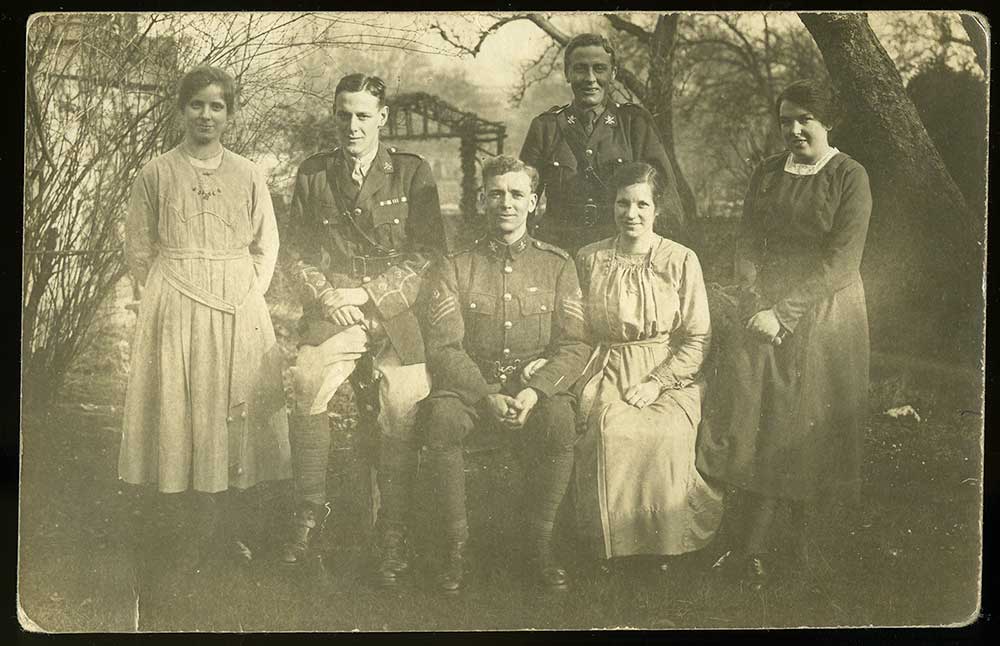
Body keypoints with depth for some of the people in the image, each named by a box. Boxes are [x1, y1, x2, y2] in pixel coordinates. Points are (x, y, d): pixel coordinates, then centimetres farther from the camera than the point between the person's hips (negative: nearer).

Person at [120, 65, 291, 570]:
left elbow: (266, 247, 10)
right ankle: (214, 524, 7)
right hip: (174, 310, -1)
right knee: (184, 408, -1)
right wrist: (171, 297, -1)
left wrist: (247, 296, 0)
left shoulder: (247, 176, 5)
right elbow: (139, 251, 5)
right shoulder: (155, 174, 1)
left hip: (240, 310, 2)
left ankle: (213, 527, 13)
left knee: (234, 408, 3)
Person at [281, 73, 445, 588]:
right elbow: (298, 251, 14)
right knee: (306, 382, -27)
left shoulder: (412, 172, 7)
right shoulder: (312, 174, 14)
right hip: (332, 313, 1)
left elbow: (426, 251, 2)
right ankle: (310, 508, -9)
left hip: (395, 312, -1)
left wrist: (367, 294, -6)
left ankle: (392, 535, -3)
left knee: (402, 412, -17)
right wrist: (324, 295, -4)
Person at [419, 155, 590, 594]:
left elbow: (575, 344, 1)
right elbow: (443, 347, -4)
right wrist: (486, 396, -20)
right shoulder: (456, 268, 6)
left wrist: (535, 391, -18)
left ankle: (540, 543, -14)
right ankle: (455, 545, -16)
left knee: (560, 422, -33)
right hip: (472, 384, 0)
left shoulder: (557, 265, 9)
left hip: (537, 383, 0)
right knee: (441, 417, -33)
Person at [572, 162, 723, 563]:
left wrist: (657, 382, -11)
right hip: (607, 374, 1)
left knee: (663, 435, -29)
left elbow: (698, 337, 0)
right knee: (611, 431, -29)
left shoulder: (681, 260, 3)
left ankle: (667, 548, -9)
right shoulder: (589, 259, 9)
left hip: (671, 375, -1)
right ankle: (613, 547, -13)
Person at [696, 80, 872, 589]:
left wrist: (784, 313, -17)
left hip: (825, 311, -3)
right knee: (758, 417, -5)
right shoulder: (767, 174, 10)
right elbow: (748, 246, 7)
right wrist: (755, 307, -9)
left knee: (809, 422, -1)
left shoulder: (849, 177, -4)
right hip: (769, 309, 4)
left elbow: (841, 262, -12)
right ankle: (753, 550, -4)